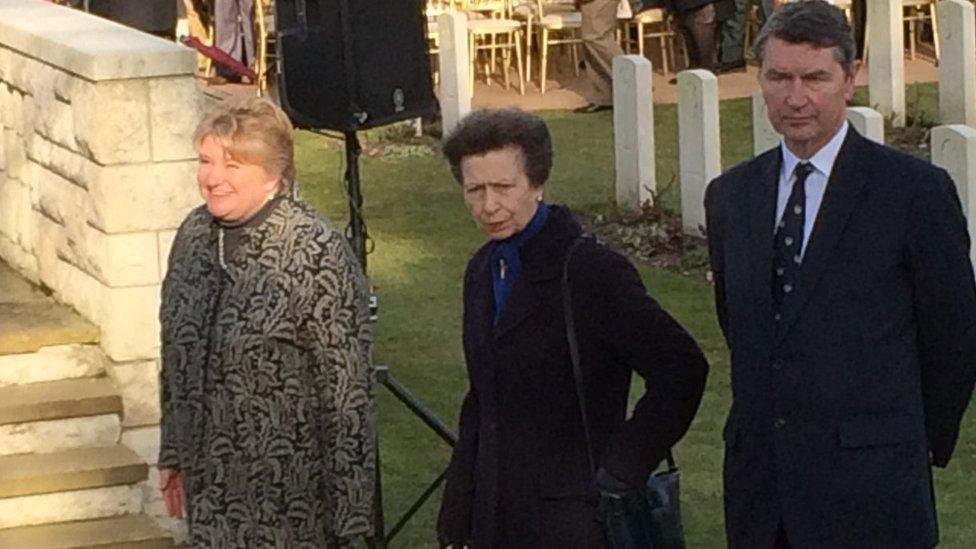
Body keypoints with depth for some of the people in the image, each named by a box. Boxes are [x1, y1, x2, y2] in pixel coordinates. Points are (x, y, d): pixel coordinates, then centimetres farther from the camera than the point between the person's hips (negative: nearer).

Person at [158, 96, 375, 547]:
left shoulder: (319, 255, -18)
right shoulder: (194, 235, 3)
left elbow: (347, 392, -16)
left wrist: (349, 512, -14)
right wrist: (172, 455, 17)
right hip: (209, 488, 6)